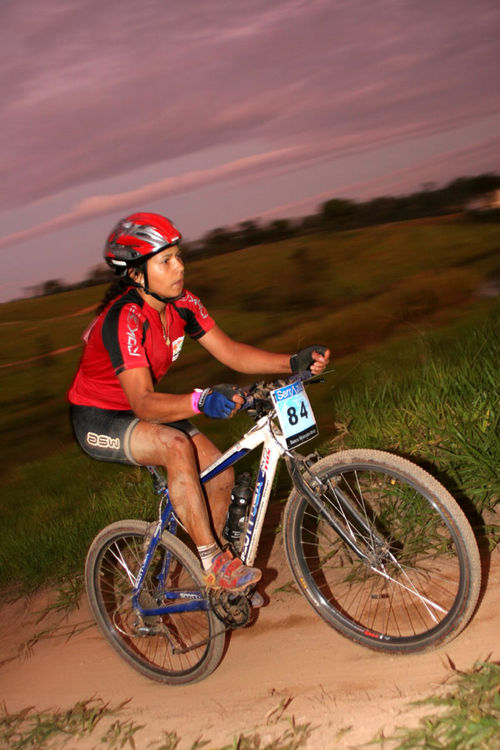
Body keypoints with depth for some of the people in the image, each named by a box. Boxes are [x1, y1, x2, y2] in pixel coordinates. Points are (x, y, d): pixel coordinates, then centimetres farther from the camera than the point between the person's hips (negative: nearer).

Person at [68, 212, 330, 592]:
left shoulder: (182, 304, -9)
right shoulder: (123, 318, -31)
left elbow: (231, 352, -11)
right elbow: (143, 403, -39)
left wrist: (294, 362, -25)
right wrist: (200, 401, -56)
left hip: (141, 409, 7)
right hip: (98, 421, -7)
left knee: (221, 474, -8)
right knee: (176, 444, -35)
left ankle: (214, 580, 13)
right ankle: (214, 563, -25)